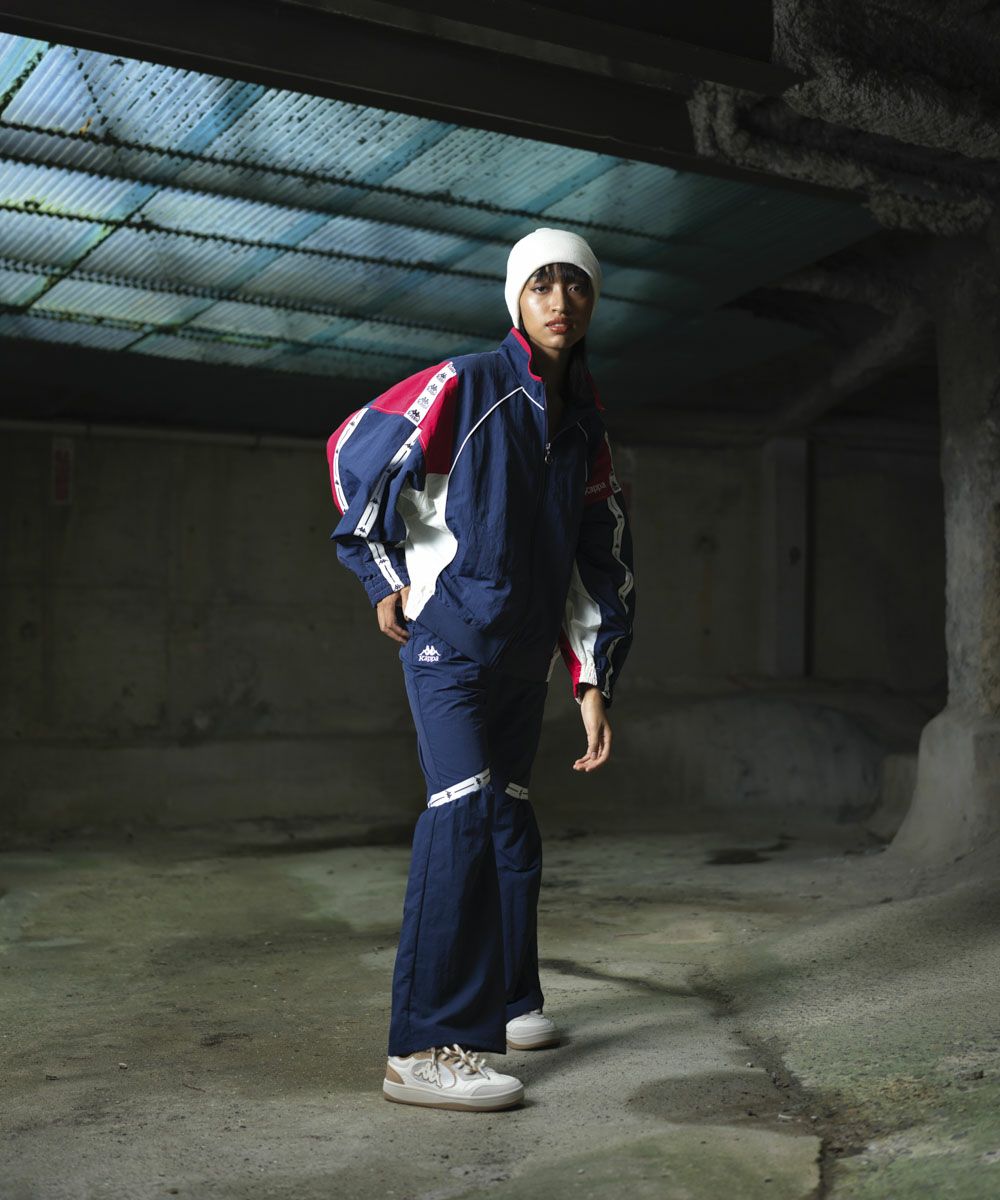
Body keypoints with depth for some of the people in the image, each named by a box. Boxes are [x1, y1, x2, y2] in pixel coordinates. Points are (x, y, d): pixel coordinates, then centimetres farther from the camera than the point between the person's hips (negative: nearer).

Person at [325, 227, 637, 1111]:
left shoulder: (584, 431, 11)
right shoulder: (462, 388, -9)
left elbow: (600, 564, 14)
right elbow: (354, 452, -2)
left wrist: (594, 683, 8)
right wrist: (385, 580, 3)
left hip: (525, 659, 7)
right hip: (449, 643, -7)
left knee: (510, 823, 14)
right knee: (466, 815, -19)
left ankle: (506, 1003, 29)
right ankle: (427, 1049, -19)